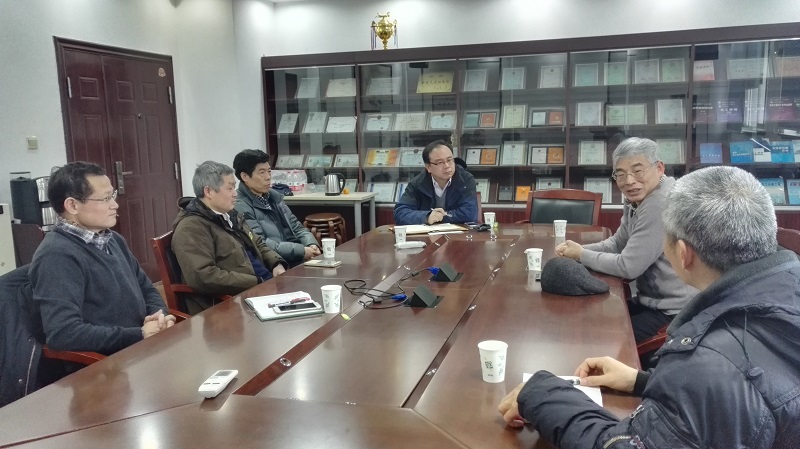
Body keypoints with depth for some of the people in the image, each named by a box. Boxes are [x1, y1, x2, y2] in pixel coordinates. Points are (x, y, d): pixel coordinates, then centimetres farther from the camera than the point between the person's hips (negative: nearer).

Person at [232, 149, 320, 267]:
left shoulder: (273, 196, 14)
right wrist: (301, 250, -18)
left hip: (296, 258, 8)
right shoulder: (239, 206, -11)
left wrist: (311, 245, -2)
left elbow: (296, 227, 18)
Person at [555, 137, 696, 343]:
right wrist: (578, 249, -3)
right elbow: (617, 243, 15)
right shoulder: (637, 200, 6)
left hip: (674, 311, -9)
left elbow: (628, 266, -24)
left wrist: (581, 255, -10)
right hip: (652, 301, 9)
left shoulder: (661, 204, -26)